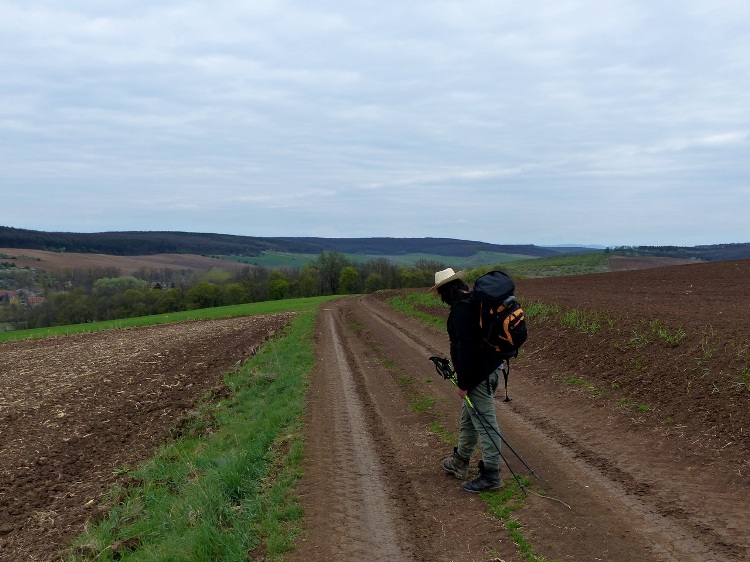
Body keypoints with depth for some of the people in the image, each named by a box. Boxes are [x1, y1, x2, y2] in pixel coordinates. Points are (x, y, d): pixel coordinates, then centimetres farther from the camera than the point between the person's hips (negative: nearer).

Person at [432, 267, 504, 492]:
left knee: (485, 423, -3)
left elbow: (466, 347, -24)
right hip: (490, 368, 11)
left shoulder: (461, 308, -21)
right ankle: (459, 463, 37)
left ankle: (491, 475, 5)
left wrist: (463, 384, -20)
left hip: (478, 374, -11)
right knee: (468, 419, 22)